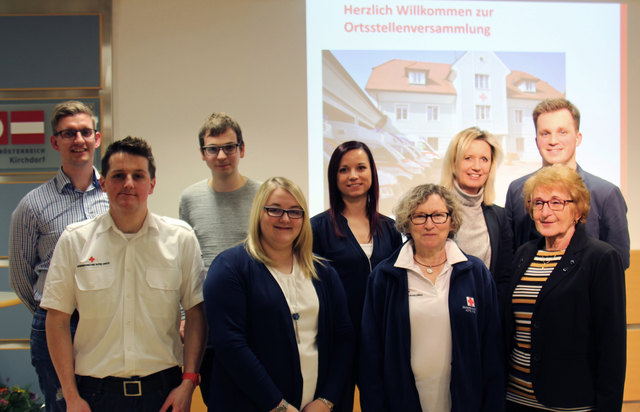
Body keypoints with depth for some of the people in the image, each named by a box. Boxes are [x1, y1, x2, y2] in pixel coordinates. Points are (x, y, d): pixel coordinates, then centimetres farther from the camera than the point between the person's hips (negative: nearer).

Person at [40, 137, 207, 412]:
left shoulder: (180, 238, 0)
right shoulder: (73, 240, -1)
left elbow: (195, 314, 1)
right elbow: (58, 320, 1)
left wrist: (188, 382, -6)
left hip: (163, 389, 0)